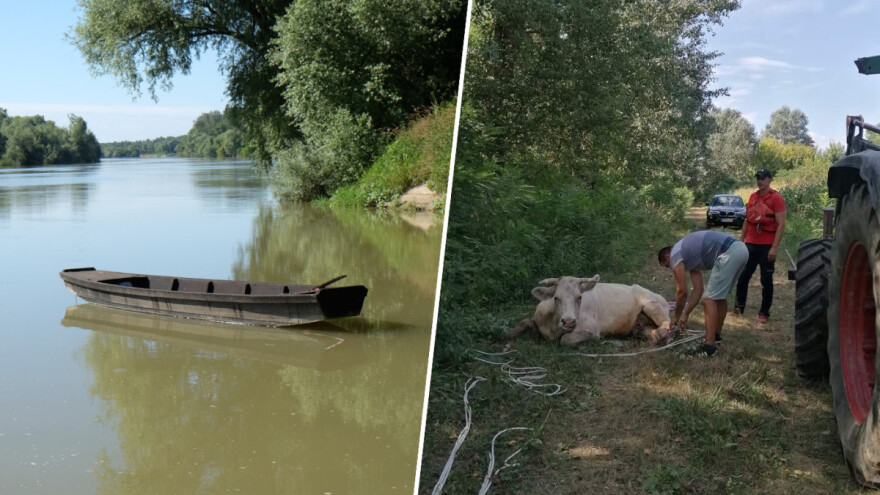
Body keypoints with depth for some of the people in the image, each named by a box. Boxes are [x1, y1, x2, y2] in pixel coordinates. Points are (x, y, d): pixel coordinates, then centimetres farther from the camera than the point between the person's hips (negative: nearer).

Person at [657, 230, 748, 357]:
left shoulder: (675, 255, 5)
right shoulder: (690, 256, 30)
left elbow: (682, 292, 7)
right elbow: (698, 290, 29)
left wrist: (677, 315, 20)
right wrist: (685, 314, 33)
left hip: (729, 253, -10)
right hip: (740, 249, 10)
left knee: (709, 299, -3)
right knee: (720, 296, 24)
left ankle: (709, 346, -3)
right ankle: (716, 336, 35)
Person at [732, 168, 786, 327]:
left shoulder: (776, 198, -9)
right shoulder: (753, 197, 11)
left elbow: (781, 224, -13)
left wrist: (774, 247, -18)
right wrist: (741, 240, 15)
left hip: (767, 246, -6)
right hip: (750, 244, 6)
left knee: (766, 280, 3)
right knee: (742, 277, 8)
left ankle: (763, 314, 9)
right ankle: (738, 308, 21)